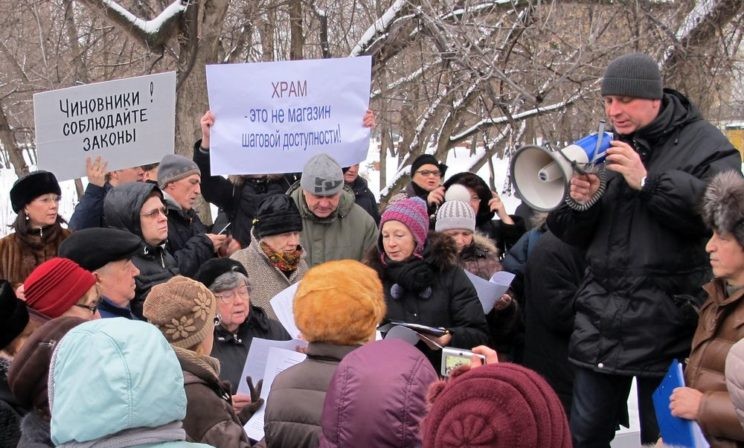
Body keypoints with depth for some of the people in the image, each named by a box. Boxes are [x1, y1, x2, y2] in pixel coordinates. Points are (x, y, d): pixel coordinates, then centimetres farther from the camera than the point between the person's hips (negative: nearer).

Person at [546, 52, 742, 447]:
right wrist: (579, 204, -5)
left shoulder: (704, 145, -3)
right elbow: (576, 236, 18)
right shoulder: (606, 149, 15)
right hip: (602, 317, 6)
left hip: (667, 319, -6)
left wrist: (648, 182, -22)